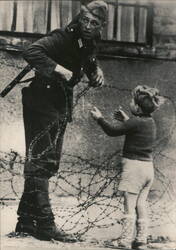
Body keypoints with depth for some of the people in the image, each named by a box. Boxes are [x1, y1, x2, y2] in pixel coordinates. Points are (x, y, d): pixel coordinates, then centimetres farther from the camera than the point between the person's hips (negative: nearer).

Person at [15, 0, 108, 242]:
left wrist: (97, 74, 3)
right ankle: (44, 224, -14)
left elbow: (91, 66, 26)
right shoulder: (63, 37, -17)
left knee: (49, 163, 11)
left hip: (62, 106, 9)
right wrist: (58, 69, -32)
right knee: (41, 161, -12)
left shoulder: (89, 46, 8)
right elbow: (31, 52, -30)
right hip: (42, 102, -9)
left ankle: (26, 221, 18)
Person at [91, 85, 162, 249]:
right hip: (148, 167, 8)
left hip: (133, 166, -8)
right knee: (141, 205, 11)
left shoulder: (135, 123, -17)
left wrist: (99, 118, 5)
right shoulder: (150, 122, 6)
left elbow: (112, 131, -7)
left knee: (129, 206, -3)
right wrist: (126, 120, 29)